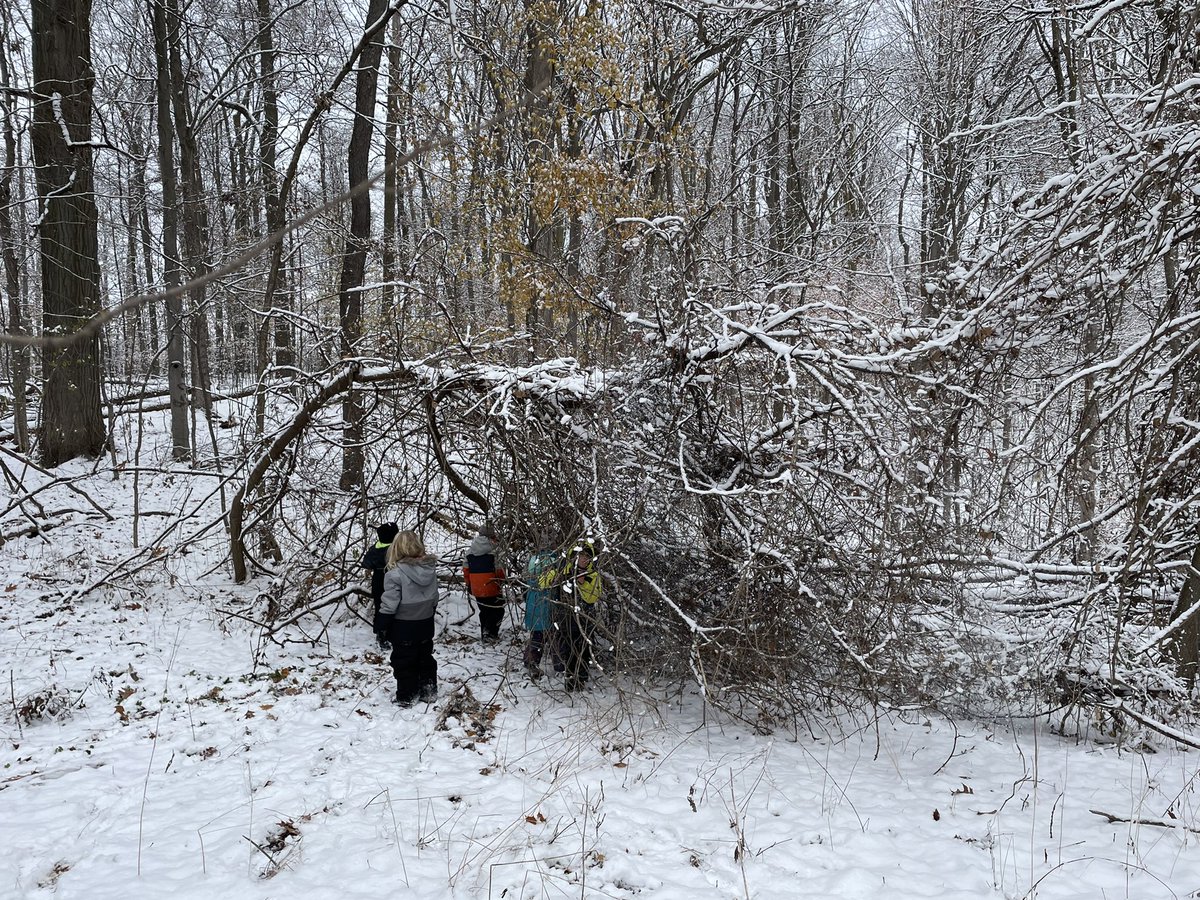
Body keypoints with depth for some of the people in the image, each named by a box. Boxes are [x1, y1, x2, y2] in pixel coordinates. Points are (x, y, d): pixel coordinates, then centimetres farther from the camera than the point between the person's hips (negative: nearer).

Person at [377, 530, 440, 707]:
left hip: (403, 627, -5)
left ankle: (406, 697, 15)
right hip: (426, 624, 5)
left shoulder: (396, 573, -23)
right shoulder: (431, 568, -4)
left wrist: (383, 624, -5)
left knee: (404, 662, 8)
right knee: (425, 659, 19)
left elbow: (390, 603, -19)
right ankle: (429, 692, 26)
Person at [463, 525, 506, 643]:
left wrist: (469, 584, 23)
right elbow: (499, 569, -14)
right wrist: (501, 581, 4)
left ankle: (484, 633, 26)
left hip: (476, 589, 6)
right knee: (497, 611, 6)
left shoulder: (470, 551, 6)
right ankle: (491, 633, -9)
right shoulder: (493, 550, -13)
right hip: (492, 588, -6)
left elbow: (465, 568, 11)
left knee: (484, 611, 20)